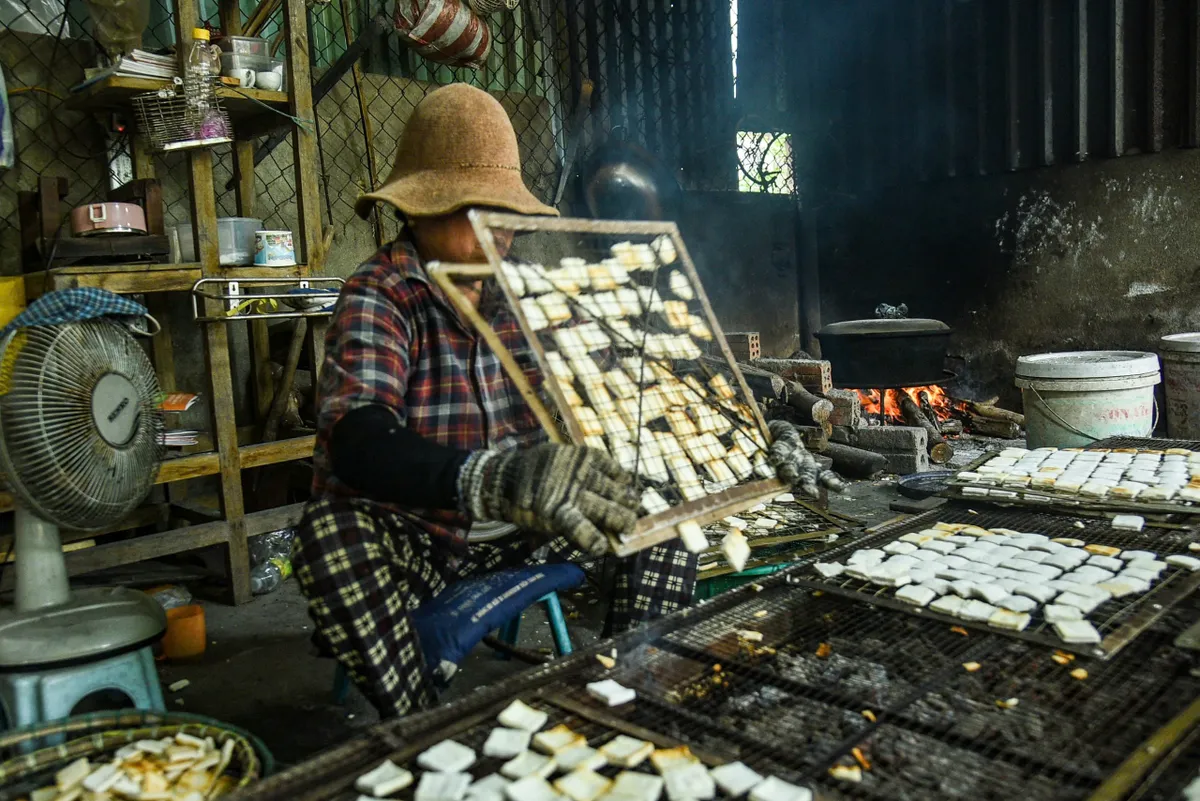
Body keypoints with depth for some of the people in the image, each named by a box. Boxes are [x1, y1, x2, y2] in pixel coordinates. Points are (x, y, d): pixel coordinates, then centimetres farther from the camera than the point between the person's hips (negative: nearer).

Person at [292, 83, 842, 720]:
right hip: (406, 537, -5)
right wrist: (488, 479, -55)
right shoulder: (380, 298, -16)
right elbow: (356, 441, -34)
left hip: (516, 528, 5)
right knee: (335, 535, -35)